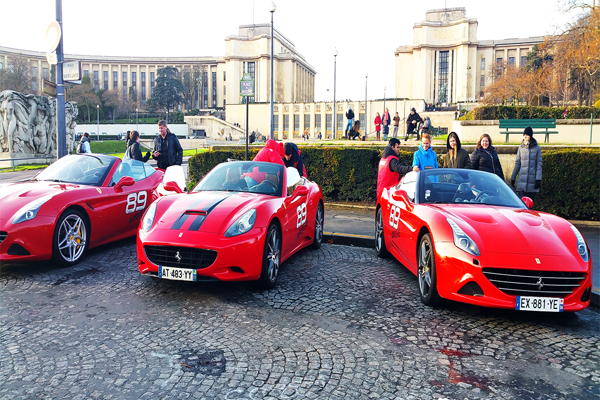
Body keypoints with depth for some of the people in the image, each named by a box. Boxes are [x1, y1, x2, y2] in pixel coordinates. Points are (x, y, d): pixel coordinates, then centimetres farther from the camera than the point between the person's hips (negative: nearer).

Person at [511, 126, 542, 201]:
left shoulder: (536, 148, 1)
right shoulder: (521, 147, 7)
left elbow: (539, 164, -1)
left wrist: (538, 179, -9)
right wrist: (512, 178, 10)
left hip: (532, 180, -1)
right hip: (522, 181, 1)